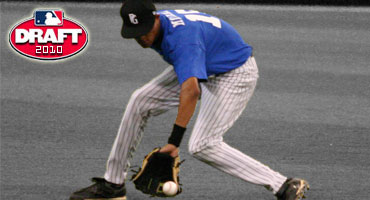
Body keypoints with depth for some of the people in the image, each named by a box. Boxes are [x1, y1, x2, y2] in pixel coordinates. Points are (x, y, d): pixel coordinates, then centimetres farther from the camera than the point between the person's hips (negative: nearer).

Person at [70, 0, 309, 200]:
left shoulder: (182, 36, -37)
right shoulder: (156, 28, -9)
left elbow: (191, 90, -48)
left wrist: (174, 141, -52)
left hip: (236, 74, -9)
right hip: (203, 69, 9)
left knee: (203, 145, -21)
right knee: (140, 101, 0)